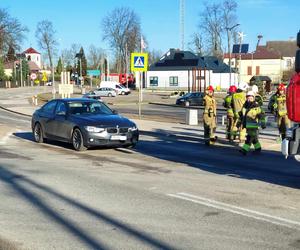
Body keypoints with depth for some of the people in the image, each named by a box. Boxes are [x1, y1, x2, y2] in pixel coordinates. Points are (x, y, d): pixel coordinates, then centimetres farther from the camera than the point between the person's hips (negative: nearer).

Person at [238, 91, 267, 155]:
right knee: (254, 138, 17)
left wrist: (263, 123, -11)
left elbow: (262, 115, -8)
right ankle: (258, 148, 32)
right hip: (247, 126, 7)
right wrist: (239, 122, 22)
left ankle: (245, 149, -14)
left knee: (249, 137, -11)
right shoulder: (245, 106, 10)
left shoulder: (256, 107, -9)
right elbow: (241, 115, 21)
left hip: (253, 126, -7)